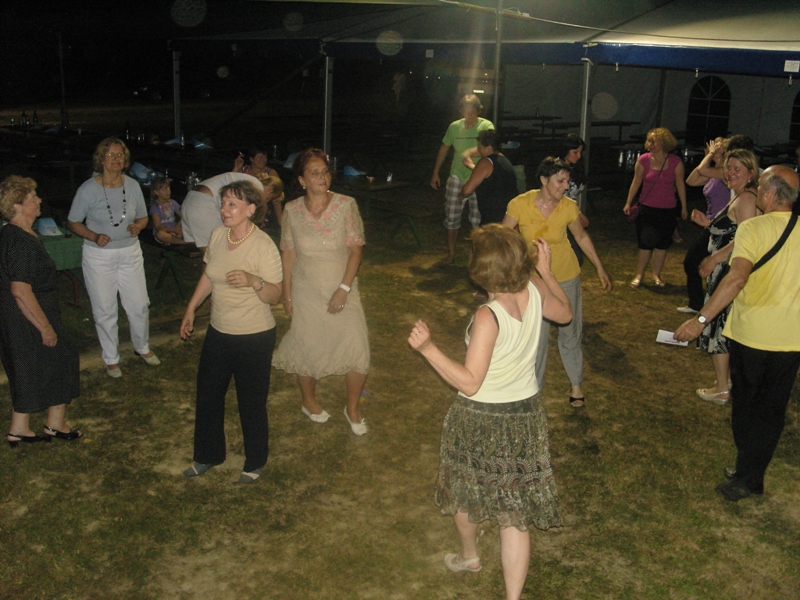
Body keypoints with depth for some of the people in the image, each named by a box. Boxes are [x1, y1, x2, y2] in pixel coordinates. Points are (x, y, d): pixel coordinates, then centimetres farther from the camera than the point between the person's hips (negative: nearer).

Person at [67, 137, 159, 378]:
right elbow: (73, 222, -3)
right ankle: (111, 359, 24)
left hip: (130, 252, 3)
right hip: (99, 256, -2)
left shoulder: (132, 185, -2)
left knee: (139, 305, 7)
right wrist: (94, 236, -19)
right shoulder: (88, 189, -11)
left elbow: (143, 217, 9)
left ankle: (142, 347, 33)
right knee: (105, 310, 6)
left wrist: (137, 226, -14)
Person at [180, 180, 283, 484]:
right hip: (218, 332, 6)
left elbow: (275, 295, -18)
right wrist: (191, 309, 17)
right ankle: (207, 455, 38)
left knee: (251, 402, 7)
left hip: (254, 337, -6)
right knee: (208, 395, 16)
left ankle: (255, 463, 29)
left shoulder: (264, 246, -19)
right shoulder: (218, 235, -2)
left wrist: (253, 281, -36)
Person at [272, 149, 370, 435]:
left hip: (342, 290, -1)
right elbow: (288, 254, 2)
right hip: (306, 292, 1)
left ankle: (352, 408, 20)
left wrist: (344, 288, -16)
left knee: (357, 350, -5)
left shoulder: (346, 205, -9)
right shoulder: (292, 210, -5)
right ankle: (309, 402, 41)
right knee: (307, 349, 13)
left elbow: (355, 250, -9)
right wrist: (287, 295, 4)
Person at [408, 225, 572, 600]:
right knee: (515, 513, 11)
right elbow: (565, 314, 12)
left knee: (464, 491, 25)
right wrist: (546, 270, 14)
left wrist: (428, 348, -33)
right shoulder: (536, 291, -11)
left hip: (482, 419, -5)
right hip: (526, 414, 5)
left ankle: (468, 556, 50)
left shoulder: (488, 318, -29)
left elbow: (469, 383, -28)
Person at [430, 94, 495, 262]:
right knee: (452, 217, 5)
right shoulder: (454, 127, 3)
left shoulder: (486, 126, -8)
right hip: (457, 178, 3)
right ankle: (451, 253, 20)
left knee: (477, 220, 1)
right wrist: (435, 173, 17)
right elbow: (444, 149, 15)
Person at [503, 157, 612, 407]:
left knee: (570, 332, 14)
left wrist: (600, 269, 8)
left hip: (566, 277, 1)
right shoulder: (520, 204, -21)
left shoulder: (569, 207, -15)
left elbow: (582, 237, 3)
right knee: (536, 335, 6)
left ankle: (576, 383, 33)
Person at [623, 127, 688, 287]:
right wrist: (628, 203, 3)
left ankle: (656, 275, 21)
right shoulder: (643, 160, -6)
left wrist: (684, 207, 7)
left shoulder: (675, 162, -6)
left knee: (662, 244, 8)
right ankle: (639, 275, 13)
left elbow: (680, 184, 3)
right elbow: (636, 182, 3)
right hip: (647, 208, -1)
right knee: (645, 244, 0)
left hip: (668, 210, 1)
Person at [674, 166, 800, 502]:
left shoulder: (753, 228, -15)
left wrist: (701, 319, -32)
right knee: (771, 409, 14)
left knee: (745, 404, 15)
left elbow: (738, 277, -29)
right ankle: (750, 476, 23)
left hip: (751, 334, -3)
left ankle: (746, 472, 25)